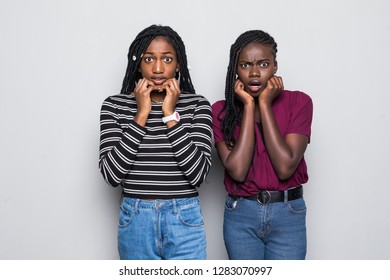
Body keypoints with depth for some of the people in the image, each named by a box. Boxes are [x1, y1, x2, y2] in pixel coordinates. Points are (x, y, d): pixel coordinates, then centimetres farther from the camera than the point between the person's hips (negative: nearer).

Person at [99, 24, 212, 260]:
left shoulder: (197, 104, -3)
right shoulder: (114, 105, -2)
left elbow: (198, 172, -12)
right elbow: (111, 174, -11)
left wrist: (171, 116, -16)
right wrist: (141, 115, -14)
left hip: (185, 220, -1)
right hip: (135, 220, 1)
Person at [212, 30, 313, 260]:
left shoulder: (298, 102, -6)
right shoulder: (221, 111, -4)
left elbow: (285, 168, -17)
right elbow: (237, 170, -17)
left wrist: (265, 104, -16)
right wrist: (249, 106, -15)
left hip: (288, 214, -1)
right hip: (240, 215, 1)